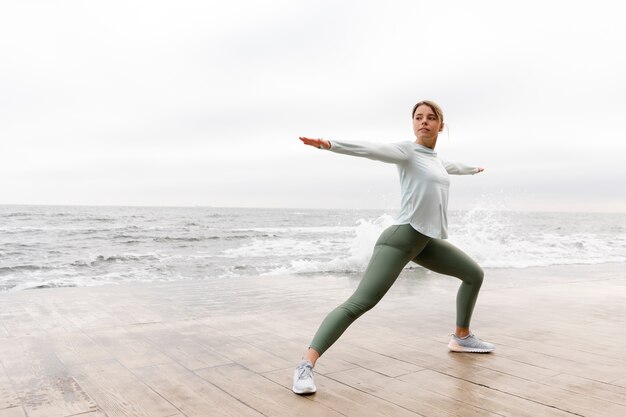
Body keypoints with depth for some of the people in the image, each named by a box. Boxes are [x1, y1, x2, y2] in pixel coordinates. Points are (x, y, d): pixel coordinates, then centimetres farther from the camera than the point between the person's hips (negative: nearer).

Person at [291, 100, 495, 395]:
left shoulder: (436, 159, 20)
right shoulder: (407, 151, -4)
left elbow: (451, 167, 44)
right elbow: (370, 150, -21)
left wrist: (474, 169, 65)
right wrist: (329, 144, -38)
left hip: (427, 241, 9)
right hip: (400, 238, -9)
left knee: (474, 274, 20)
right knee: (360, 303, -22)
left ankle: (461, 337, 36)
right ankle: (306, 365, -26)